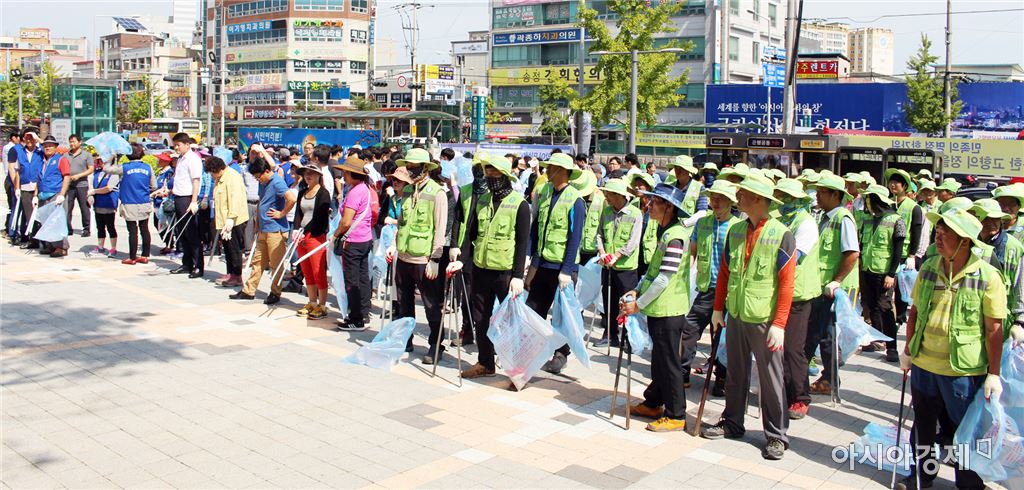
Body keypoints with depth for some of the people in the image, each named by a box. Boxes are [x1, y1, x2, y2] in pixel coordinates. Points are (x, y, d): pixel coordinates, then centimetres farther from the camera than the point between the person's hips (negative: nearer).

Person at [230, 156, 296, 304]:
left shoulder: (277, 182, -16)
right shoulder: (262, 183, 13)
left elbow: (291, 199, -30)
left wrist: (281, 214, -18)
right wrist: (257, 223, 22)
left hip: (275, 230, -9)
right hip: (263, 229, 9)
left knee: (275, 264, 1)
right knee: (257, 261, 14)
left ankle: (275, 293, 10)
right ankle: (249, 290, 21)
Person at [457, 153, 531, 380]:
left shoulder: (519, 204, -7)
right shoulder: (482, 201, 9)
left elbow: (522, 243, -10)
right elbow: (470, 232, 11)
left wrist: (518, 276, -15)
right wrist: (460, 259, -1)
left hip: (505, 271, -6)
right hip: (480, 268, 6)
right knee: (481, 319, 12)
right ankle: (485, 363, 25)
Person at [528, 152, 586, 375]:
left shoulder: (575, 200, -12)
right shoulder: (544, 193, 6)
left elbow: (575, 238, -14)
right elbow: (535, 227, 10)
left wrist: (566, 271, -18)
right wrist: (532, 261, 5)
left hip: (561, 267, -6)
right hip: (542, 264, 6)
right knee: (533, 310, 8)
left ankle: (560, 355, 21)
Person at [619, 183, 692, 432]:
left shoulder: (675, 237, -20)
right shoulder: (665, 232, 11)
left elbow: (664, 278, -22)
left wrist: (639, 304, -16)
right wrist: (637, 291, 4)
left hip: (668, 310, -10)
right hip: (658, 309, 10)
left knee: (669, 362, -1)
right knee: (658, 358, 20)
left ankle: (676, 416, 9)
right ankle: (653, 403, 33)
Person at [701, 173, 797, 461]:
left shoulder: (781, 235, -12)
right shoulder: (736, 231, 5)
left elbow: (786, 283, -13)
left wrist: (779, 324, -16)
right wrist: (718, 308, 13)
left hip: (764, 320, -5)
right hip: (735, 316, 6)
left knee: (771, 378, 4)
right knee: (735, 373, 17)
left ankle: (776, 435, 15)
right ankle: (732, 423, 31)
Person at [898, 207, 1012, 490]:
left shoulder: (987, 276, -13)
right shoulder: (928, 268, -1)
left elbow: (994, 329, -10)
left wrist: (993, 374, -10)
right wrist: (908, 350, 12)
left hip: (964, 370, -4)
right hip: (923, 363, 4)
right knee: (922, 424, 18)